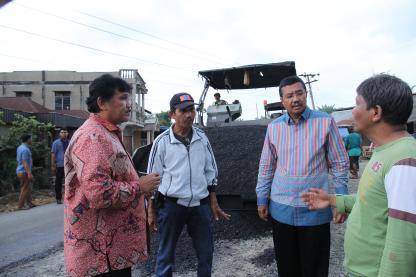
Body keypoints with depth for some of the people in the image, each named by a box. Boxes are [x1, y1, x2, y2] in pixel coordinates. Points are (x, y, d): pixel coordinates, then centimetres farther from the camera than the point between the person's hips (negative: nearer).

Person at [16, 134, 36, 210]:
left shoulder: (20, 147, 12)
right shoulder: (25, 150, -19)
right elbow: (24, 162, -23)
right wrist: (29, 173, -26)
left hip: (20, 171, 10)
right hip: (24, 172, -10)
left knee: (28, 188, 16)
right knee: (25, 189, -3)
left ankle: (29, 203, 22)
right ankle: (20, 205, 2)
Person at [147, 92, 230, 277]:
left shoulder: (202, 138, 2)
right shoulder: (162, 142, -8)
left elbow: (210, 172, 9)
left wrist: (214, 203, 9)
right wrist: (151, 211, -1)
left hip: (200, 205, 3)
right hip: (172, 205, -3)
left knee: (206, 253, 15)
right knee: (166, 254, 12)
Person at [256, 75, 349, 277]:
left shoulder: (325, 122, -6)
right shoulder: (274, 127, 2)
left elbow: (339, 164, -2)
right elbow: (266, 167, 8)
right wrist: (262, 199, 8)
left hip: (315, 210, -2)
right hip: (281, 209, 3)